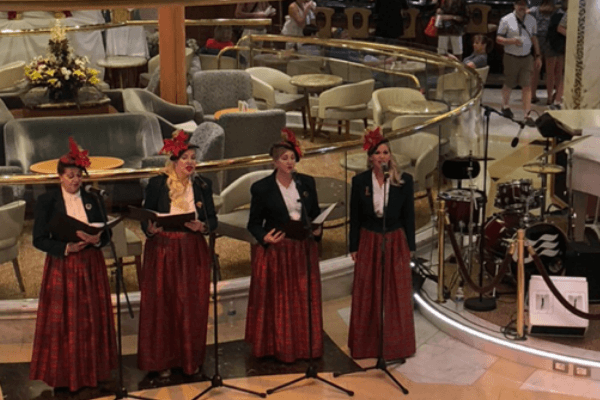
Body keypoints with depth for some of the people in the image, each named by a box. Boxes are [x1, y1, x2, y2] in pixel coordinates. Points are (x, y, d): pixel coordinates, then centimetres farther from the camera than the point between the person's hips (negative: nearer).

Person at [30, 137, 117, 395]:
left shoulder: (92, 200, 6)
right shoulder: (46, 202, -5)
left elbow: (106, 233, 6)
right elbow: (39, 240, -8)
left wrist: (97, 240, -16)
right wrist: (66, 248, -22)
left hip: (91, 266, 4)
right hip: (62, 268, -3)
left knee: (92, 319, 7)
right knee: (63, 322, -1)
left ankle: (91, 370, 18)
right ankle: (63, 375, 7)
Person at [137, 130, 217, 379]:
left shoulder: (203, 185, 6)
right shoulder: (157, 184, -1)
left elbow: (213, 220, 6)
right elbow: (145, 218, 1)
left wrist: (202, 226, -15)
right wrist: (150, 228, -20)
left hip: (193, 251, 2)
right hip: (163, 251, -2)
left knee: (193, 306, 4)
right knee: (162, 306, 1)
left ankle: (191, 359, 17)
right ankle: (163, 361, 12)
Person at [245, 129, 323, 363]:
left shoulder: (307, 183, 5)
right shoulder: (262, 188, -5)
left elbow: (316, 213, 13)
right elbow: (254, 223, -1)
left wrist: (317, 230, -7)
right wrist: (264, 237, -19)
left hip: (303, 250, 3)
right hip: (276, 251, -3)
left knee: (305, 299, 8)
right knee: (278, 301, 2)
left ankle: (305, 345, 20)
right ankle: (279, 347, 12)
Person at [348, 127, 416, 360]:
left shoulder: (404, 181, -4)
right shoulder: (360, 181, -3)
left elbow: (409, 216, 1)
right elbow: (354, 217, 2)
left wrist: (410, 246, 2)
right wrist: (354, 248, 1)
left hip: (395, 241, 0)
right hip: (368, 242, 0)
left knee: (396, 295, 6)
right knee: (367, 295, 7)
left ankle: (395, 344, 18)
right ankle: (367, 344, 19)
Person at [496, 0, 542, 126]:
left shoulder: (531, 20, 6)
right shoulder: (506, 20, -6)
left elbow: (534, 38, 14)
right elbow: (498, 39, -5)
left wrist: (538, 56, 13)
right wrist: (512, 41, -23)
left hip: (527, 57, 3)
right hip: (511, 57, -2)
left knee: (527, 86, -4)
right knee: (509, 84, 11)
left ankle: (527, 115, -3)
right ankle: (505, 106, 38)